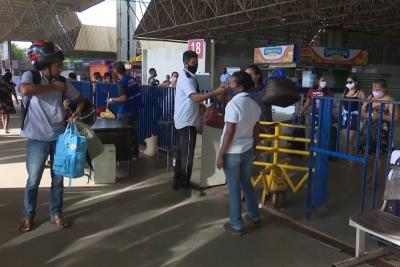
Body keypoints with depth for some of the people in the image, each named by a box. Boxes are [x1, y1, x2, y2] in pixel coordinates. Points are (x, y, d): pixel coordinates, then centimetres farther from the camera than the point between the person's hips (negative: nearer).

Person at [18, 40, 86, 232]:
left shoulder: (62, 81, 3)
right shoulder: (30, 76, -6)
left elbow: (80, 100, 13)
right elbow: (25, 89, -30)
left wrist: (77, 112, -8)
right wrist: (53, 87, -19)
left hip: (60, 137, 3)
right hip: (37, 139, -3)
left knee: (58, 179, 12)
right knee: (33, 180, 8)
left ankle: (56, 213, 28)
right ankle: (29, 216, 27)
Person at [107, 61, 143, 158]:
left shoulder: (122, 82, -17)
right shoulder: (133, 79, 5)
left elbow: (123, 98, -23)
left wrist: (112, 100, -11)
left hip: (125, 112, -7)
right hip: (135, 110, 7)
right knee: (134, 132, 13)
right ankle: (135, 153, 21)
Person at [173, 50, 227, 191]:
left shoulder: (188, 76, 15)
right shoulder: (186, 78, -18)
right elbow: (195, 97, -33)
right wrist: (215, 92, -39)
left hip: (185, 120, 11)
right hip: (187, 121, -11)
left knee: (181, 151, 15)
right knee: (187, 153, -4)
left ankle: (178, 180, 25)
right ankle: (184, 184, 4)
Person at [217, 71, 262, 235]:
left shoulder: (234, 104, -20)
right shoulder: (254, 105, 4)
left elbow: (230, 132, -21)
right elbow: (255, 130, 11)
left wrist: (221, 155, -15)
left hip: (233, 153, -7)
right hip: (248, 150, 7)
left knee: (234, 189, 5)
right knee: (247, 185, 22)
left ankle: (236, 225, 17)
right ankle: (255, 217, 34)